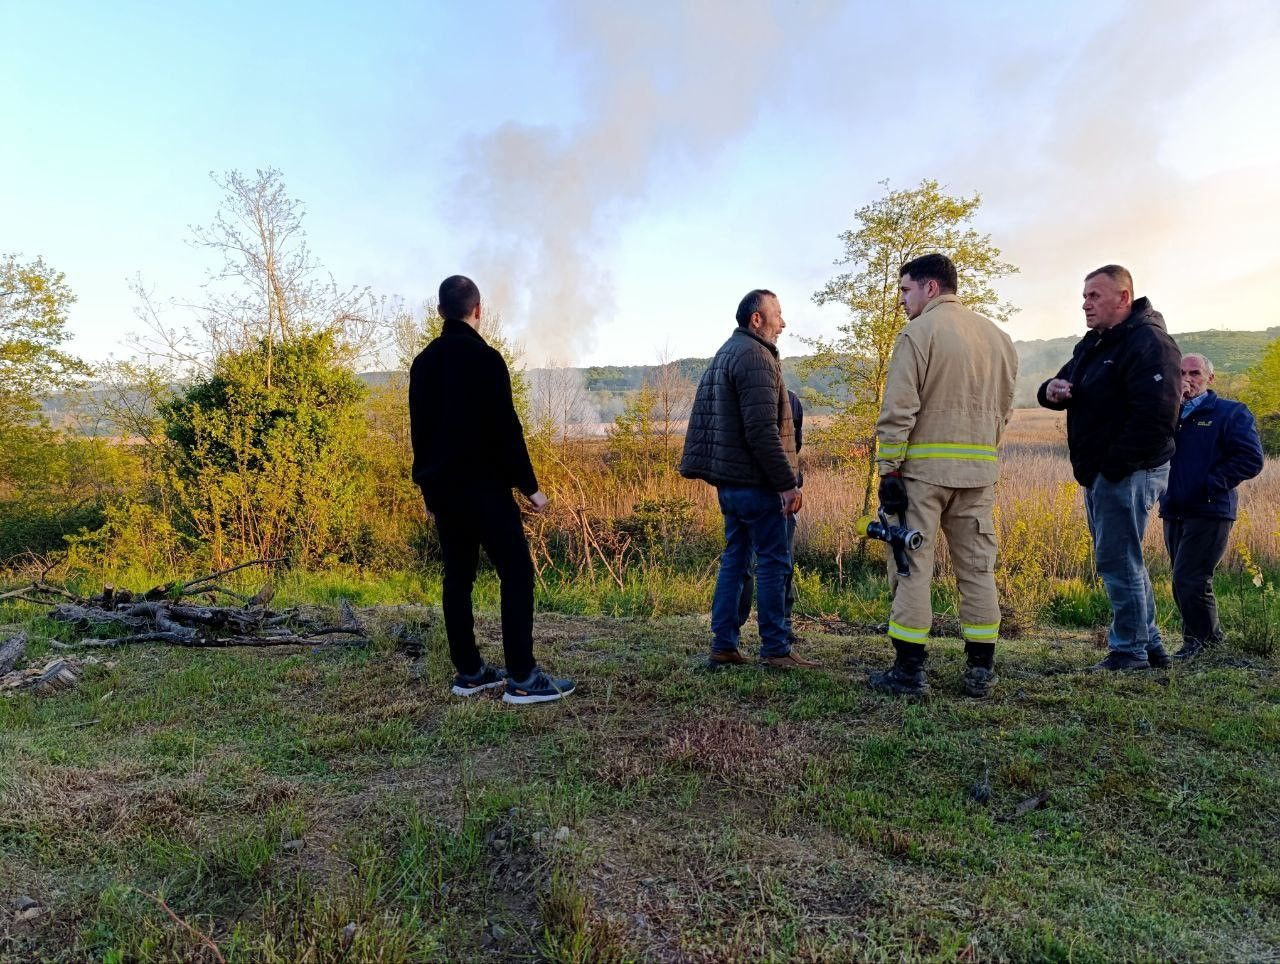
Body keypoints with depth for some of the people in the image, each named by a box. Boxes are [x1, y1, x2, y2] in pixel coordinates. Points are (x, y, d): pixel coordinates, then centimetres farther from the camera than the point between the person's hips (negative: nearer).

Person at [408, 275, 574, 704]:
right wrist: (529, 485, -8)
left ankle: (469, 673, 18)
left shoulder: (423, 362, 11)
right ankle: (522, 679, -4)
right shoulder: (485, 358, -11)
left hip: (440, 487, 8)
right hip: (482, 486, -7)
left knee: (457, 577, 12)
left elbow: (419, 429, 15)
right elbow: (505, 428, -15)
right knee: (516, 574, -3)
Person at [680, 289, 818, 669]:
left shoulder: (725, 354, 20)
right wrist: (788, 482, -19)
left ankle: (723, 645, 14)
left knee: (734, 558, 11)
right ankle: (775, 649, 4)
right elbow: (762, 430, -21)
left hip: (729, 478, 10)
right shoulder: (754, 356, -12)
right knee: (773, 562, -2)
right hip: (754, 480, -10)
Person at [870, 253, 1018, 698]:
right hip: (979, 471, 6)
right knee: (977, 568, 11)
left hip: (922, 468, -6)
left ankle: (909, 670, 2)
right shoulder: (998, 336, 15)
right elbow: (1002, 410, 18)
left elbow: (898, 411, -13)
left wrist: (888, 469, -11)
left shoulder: (919, 332, -7)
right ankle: (981, 671, 16)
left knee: (913, 567, -1)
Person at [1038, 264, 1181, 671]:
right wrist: (1051, 390, -5)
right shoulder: (1093, 342, 15)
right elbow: (1066, 386, 20)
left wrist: (1116, 466, -24)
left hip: (1127, 473, -10)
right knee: (1122, 559, 16)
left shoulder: (1149, 343, -15)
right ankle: (1149, 646, 29)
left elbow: (1156, 416, -25)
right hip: (1099, 472, 10)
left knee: (1116, 560, -5)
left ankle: (1130, 652, 8)